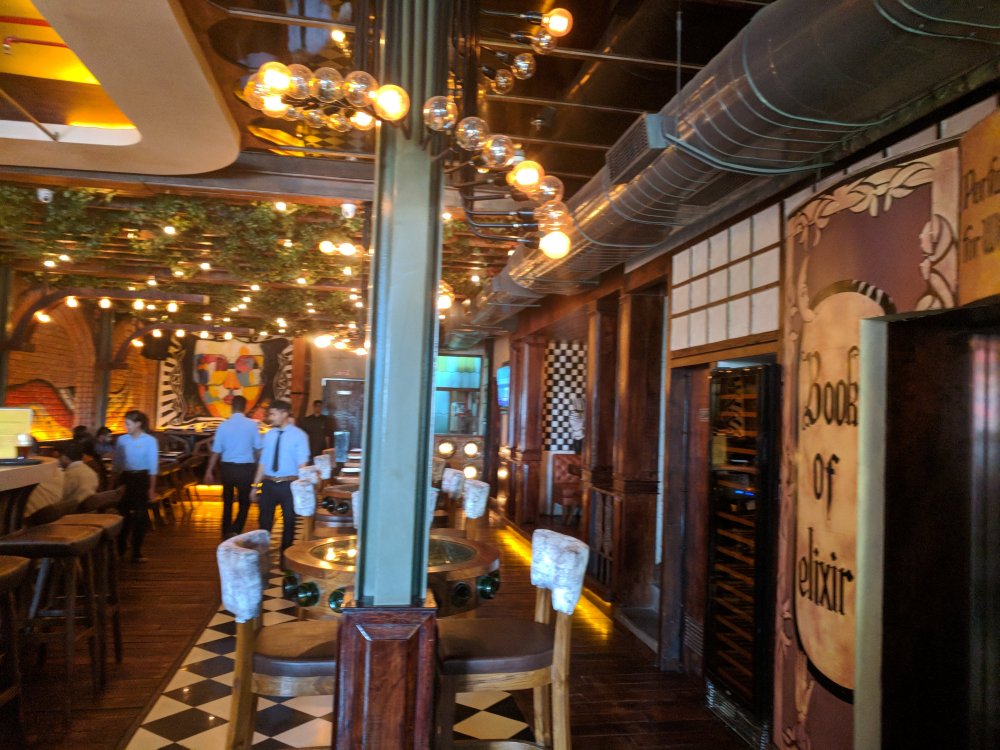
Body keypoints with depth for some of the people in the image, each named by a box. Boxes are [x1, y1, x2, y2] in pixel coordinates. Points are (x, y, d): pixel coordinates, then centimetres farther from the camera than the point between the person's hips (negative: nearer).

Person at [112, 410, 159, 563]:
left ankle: (136, 552, 10)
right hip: (125, 478, 3)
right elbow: (117, 464, 9)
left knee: (140, 515, 3)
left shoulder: (150, 441, -6)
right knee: (123, 513, 7)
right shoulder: (122, 440, 3)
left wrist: (152, 487, -8)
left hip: (142, 478, -3)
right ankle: (120, 549, 23)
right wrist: (115, 484, 7)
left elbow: (153, 466, -5)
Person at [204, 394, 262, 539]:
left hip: (227, 467, 2)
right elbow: (258, 448, -1)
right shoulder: (252, 425, -8)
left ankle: (226, 534, 27)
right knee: (244, 503, 9)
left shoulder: (223, 425, -4)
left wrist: (209, 471, 8)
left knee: (227, 502, 18)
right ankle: (234, 531, -9)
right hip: (245, 468, -2)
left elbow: (216, 451, 0)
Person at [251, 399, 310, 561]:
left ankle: (285, 559, 25)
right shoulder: (269, 435, 6)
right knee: (264, 521, 10)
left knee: (289, 522, 10)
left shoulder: (299, 435, -8)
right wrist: (256, 486, 11)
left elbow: (302, 464, -10)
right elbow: (263, 461, 11)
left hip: (289, 484, -4)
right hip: (268, 484, 4)